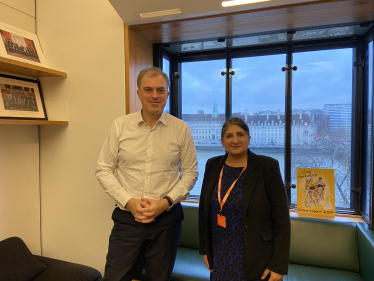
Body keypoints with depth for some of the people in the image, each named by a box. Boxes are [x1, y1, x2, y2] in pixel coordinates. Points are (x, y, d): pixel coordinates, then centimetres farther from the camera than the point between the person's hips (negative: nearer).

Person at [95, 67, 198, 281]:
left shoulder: (181, 129, -4)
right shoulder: (120, 126, -3)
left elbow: (190, 172, 1)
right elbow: (104, 170, 0)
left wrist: (166, 202, -11)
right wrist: (129, 202, -11)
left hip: (167, 218, 1)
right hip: (127, 217, 0)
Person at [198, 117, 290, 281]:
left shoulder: (267, 167, -13)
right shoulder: (213, 166, -1)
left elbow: (281, 220, -11)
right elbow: (203, 210, 6)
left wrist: (278, 265, -11)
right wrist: (204, 249, 7)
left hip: (255, 260, -3)